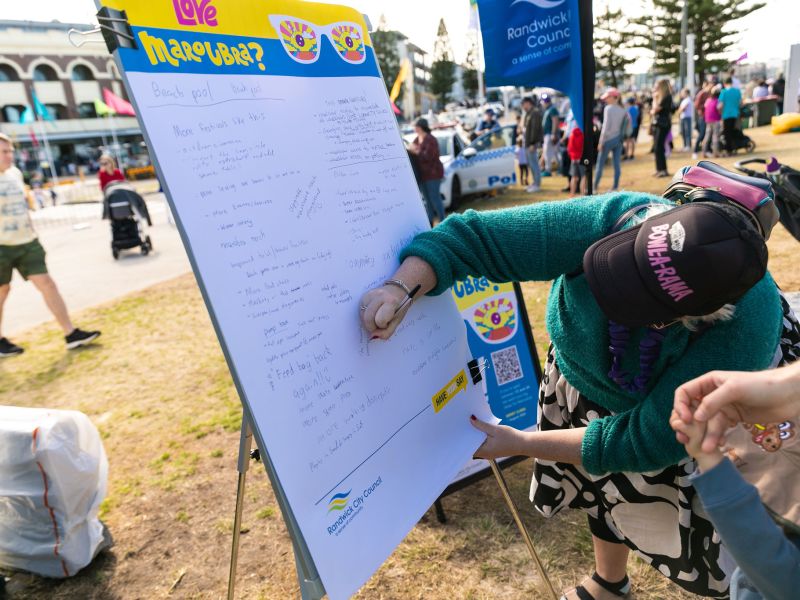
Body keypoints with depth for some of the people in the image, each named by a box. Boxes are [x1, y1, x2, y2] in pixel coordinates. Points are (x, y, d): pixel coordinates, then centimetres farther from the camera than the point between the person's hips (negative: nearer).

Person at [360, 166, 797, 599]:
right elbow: (474, 237, -38)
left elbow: (648, 440, -34)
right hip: (586, 378, 3)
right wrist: (402, 288, -55)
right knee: (602, 483, 22)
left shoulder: (742, 333, -41)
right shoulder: (612, 220, -38)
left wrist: (519, 444, -33)